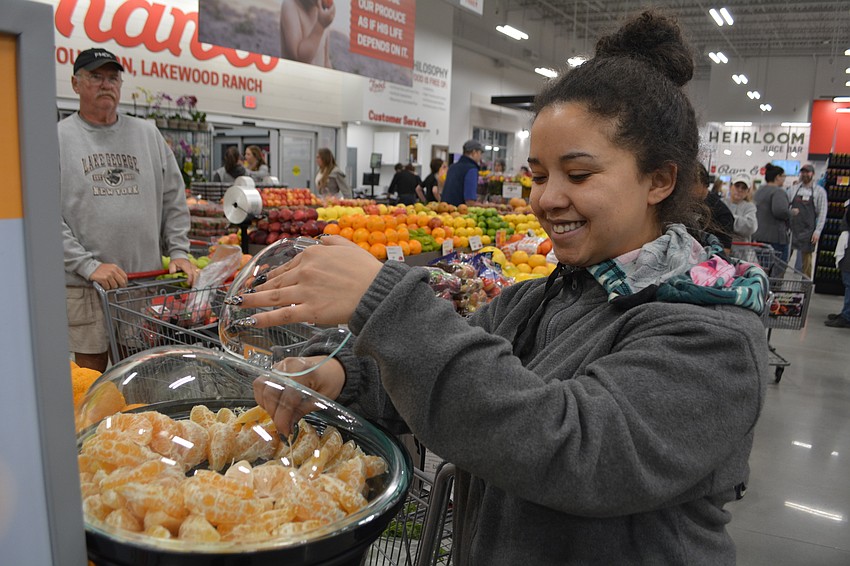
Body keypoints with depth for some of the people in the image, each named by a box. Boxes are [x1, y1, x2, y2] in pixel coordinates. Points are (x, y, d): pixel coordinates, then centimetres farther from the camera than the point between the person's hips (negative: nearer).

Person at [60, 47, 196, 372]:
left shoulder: (148, 134, 11)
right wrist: (89, 266, -16)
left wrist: (179, 251, 2)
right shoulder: (58, 138, 1)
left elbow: (174, 199, 12)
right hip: (84, 285, -2)